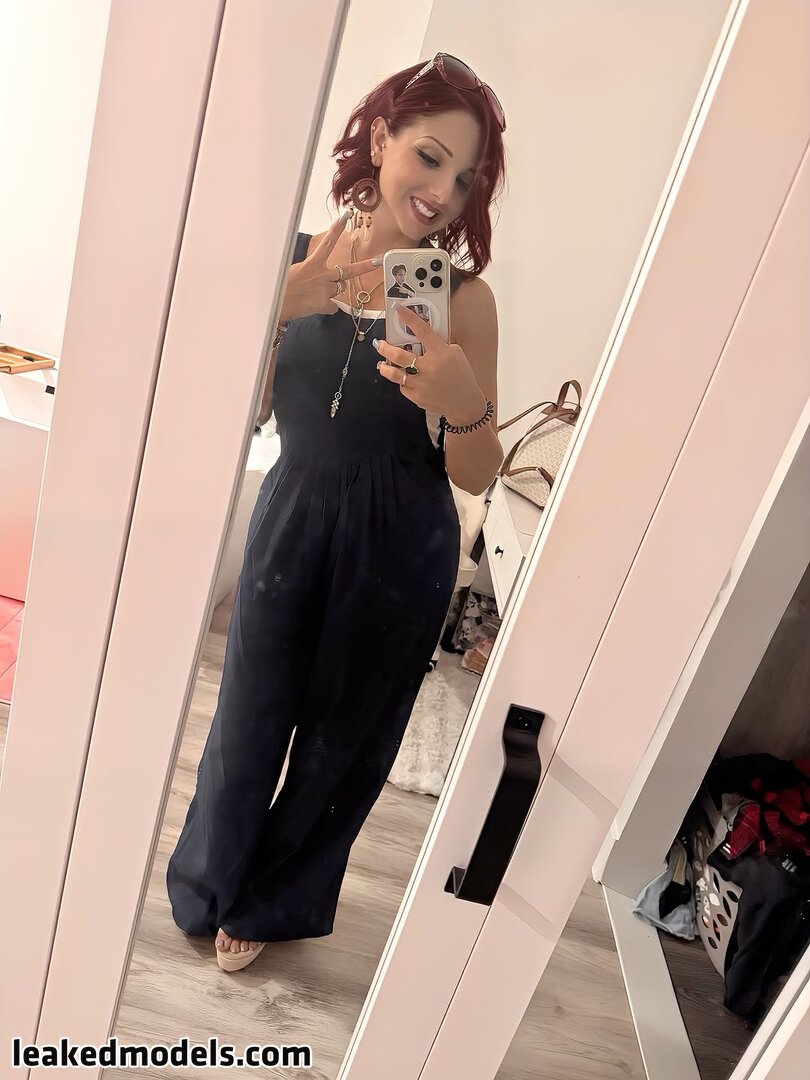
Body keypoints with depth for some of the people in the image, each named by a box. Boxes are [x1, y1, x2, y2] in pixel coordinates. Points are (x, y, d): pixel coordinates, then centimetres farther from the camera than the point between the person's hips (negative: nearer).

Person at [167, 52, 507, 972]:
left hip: (399, 549, -1)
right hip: (291, 516, 2)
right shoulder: (293, 261, -3)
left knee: (341, 741, 16)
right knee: (249, 718, 15)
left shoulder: (463, 298, -9)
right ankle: (205, 885, 48)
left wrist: (463, 405, -29)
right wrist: (278, 309, -23)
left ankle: (272, 904, 46)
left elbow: (477, 478, -8)